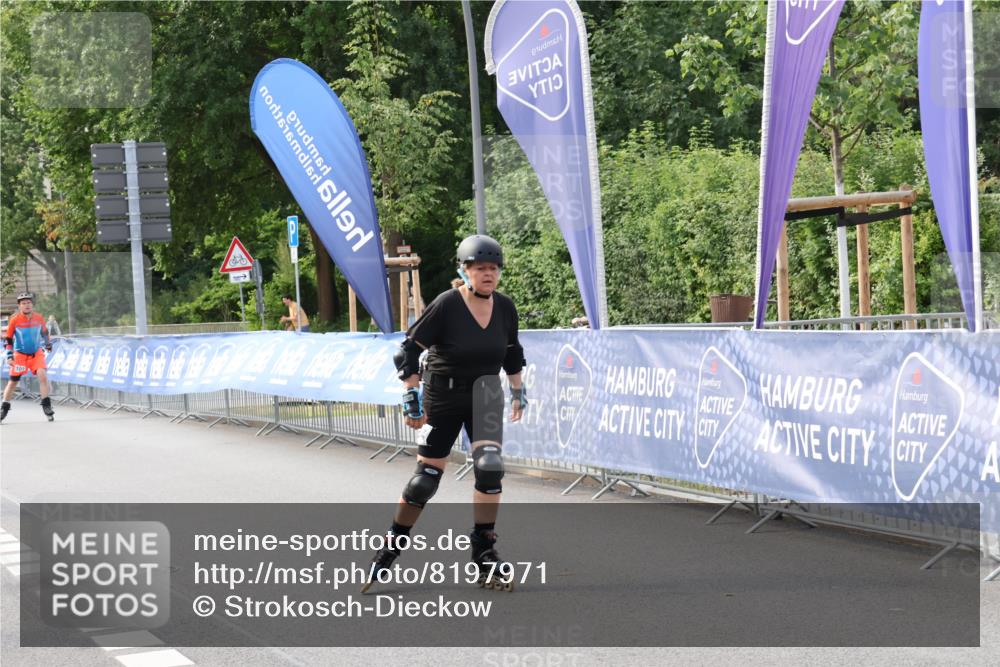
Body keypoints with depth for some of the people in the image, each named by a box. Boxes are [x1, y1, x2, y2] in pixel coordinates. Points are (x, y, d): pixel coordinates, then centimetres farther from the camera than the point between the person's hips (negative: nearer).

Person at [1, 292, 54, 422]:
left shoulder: (39, 318, -6)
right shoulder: (14, 320, -12)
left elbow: (44, 331, 14)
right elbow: (7, 339, -6)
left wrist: (48, 344, 24)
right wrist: (9, 356, -11)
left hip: (37, 353, 1)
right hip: (20, 354, -1)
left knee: (43, 376, -16)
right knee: (13, 381, 2)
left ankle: (46, 406, -5)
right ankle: (4, 408, 18)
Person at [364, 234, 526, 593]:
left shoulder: (505, 307, -3)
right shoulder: (446, 305, -18)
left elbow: (512, 350, 17)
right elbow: (409, 349, -14)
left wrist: (518, 389, 18)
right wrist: (411, 398, -16)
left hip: (485, 396, 3)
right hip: (443, 397, -3)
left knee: (490, 467, -15)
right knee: (426, 478, 1)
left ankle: (483, 551, -2)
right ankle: (391, 546, 21)